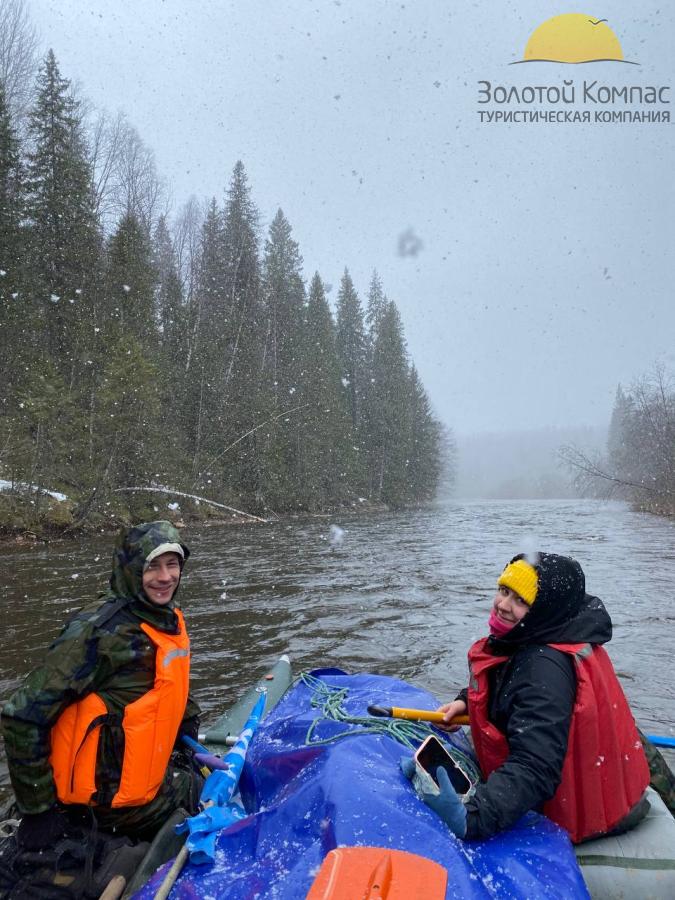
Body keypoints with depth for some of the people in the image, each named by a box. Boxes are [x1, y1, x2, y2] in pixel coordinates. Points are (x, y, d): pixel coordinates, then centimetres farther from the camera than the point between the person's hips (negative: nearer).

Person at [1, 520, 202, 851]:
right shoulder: (100, 632, -26)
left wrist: (189, 727, 14)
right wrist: (39, 808, -18)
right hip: (113, 796, -8)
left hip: (152, 773, 8)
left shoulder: (169, 620, 1)